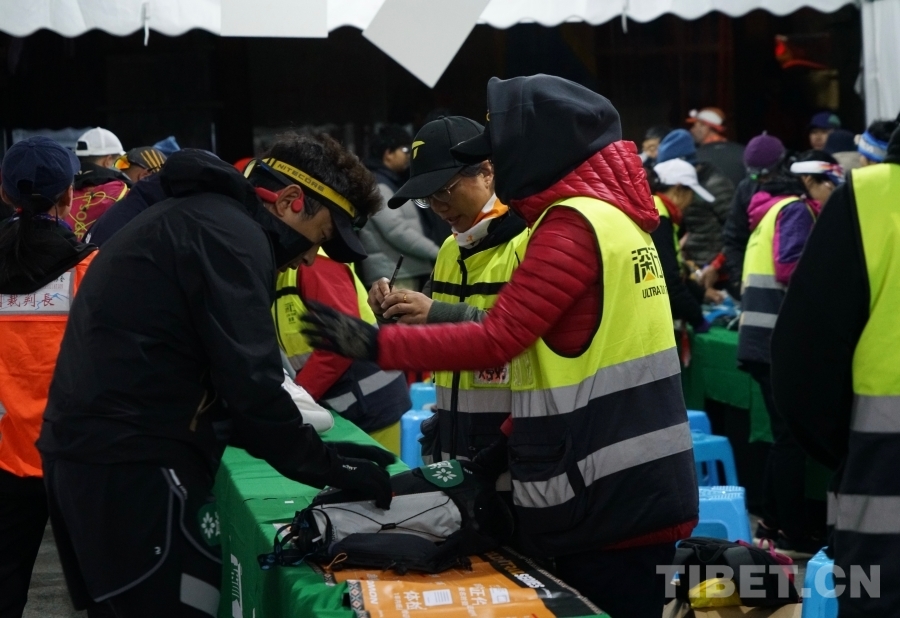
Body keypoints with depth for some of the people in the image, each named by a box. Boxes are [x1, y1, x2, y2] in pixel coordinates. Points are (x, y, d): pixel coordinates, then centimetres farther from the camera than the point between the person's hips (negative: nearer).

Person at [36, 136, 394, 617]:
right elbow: (250, 386, -18)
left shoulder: (197, 218, 20)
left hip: (91, 451, 11)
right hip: (132, 463, -11)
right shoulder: (231, 234, -12)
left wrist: (319, 453, 15)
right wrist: (331, 468, -5)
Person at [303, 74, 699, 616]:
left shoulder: (572, 223, -14)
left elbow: (495, 341, -19)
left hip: (606, 497, -9)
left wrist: (375, 343, -14)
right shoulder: (616, 212, 14)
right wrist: (511, 444, 15)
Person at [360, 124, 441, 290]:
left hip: (407, 271, 10)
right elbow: (397, 231, -18)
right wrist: (436, 252, -16)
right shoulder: (376, 185, -10)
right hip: (392, 276, -10)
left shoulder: (393, 183, 21)